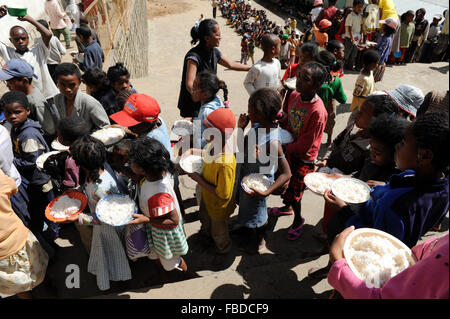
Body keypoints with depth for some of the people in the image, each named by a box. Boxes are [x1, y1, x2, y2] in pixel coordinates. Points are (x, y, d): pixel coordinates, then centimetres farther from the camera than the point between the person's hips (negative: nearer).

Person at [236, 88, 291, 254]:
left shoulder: (272, 142, -35)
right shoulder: (257, 125, -11)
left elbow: (286, 174, -30)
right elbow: (243, 148, 1)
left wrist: (266, 192, -37)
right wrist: (241, 128, -14)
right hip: (245, 176, 8)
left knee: (258, 216, 20)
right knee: (245, 204, 32)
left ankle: (260, 238, 52)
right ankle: (251, 230, 63)